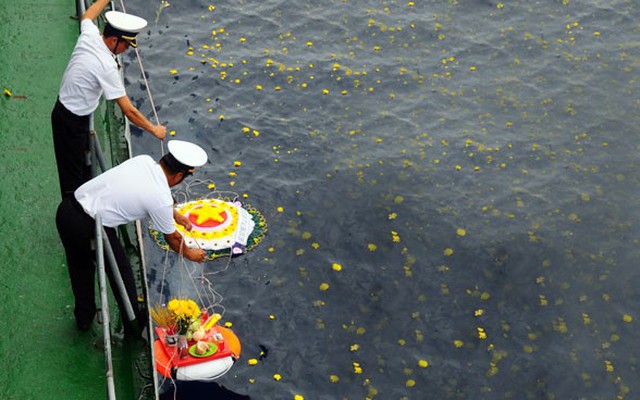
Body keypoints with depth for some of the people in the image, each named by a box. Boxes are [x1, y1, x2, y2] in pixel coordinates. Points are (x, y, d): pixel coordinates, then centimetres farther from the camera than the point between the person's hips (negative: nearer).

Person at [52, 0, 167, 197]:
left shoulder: (90, 35, -9)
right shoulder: (106, 67, -30)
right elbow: (128, 110, -25)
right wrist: (154, 130, -14)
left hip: (63, 108, 9)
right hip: (73, 122, -9)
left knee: (84, 164, 21)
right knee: (73, 175, 1)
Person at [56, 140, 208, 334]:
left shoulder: (143, 160, 5)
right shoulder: (161, 201, -12)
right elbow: (172, 238, 7)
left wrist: (175, 214, 42)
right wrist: (189, 253, 27)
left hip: (65, 209, 7)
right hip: (89, 229, -7)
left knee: (80, 266, 28)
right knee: (121, 272, 17)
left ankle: (83, 318, 47)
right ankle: (133, 324, 34)